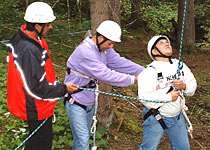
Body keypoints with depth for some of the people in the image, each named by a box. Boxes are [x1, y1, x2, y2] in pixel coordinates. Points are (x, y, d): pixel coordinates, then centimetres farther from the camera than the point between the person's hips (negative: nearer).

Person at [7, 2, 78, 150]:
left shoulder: (21, 37, -2)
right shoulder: (29, 50, -34)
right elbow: (38, 87, -28)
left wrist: (54, 82, 13)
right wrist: (64, 89, -16)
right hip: (37, 109, -10)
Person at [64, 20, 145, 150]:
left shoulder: (104, 48, 0)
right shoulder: (85, 51, -29)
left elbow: (120, 62, -6)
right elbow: (104, 74, -33)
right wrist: (133, 79, -30)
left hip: (90, 100, 9)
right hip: (76, 101, -9)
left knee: (85, 135, 20)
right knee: (83, 139, -7)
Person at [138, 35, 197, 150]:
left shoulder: (180, 65, 1)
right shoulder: (150, 71, -19)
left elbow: (193, 85, 7)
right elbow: (144, 97, -28)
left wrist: (184, 86, -16)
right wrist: (169, 97, -24)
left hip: (177, 116, 6)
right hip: (156, 118, -6)